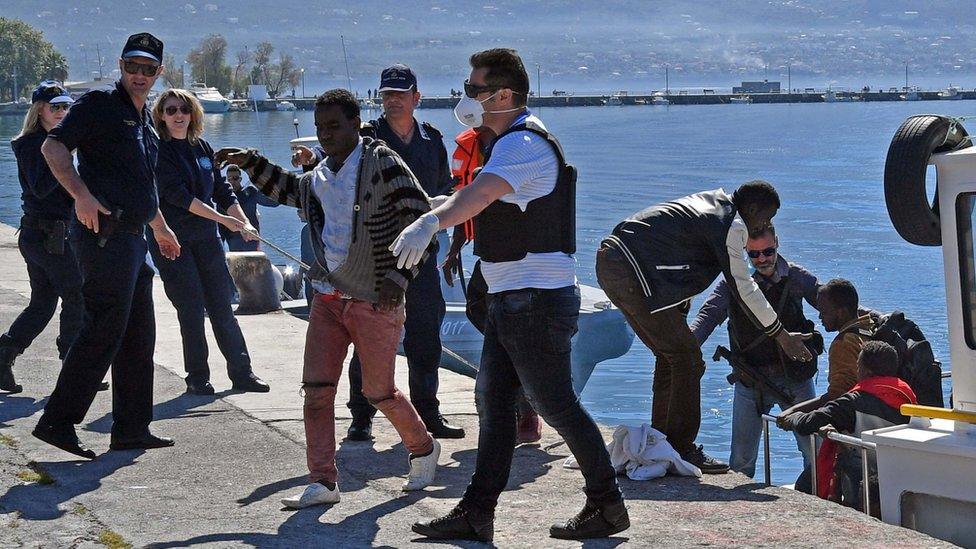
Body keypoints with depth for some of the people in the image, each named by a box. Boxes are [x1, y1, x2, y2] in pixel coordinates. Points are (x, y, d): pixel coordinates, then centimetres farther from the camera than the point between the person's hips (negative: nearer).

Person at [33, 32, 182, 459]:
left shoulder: (144, 120, 20)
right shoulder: (99, 104, -6)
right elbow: (53, 147, -18)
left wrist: (160, 228, 39)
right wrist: (82, 195, -29)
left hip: (132, 237, 9)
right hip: (105, 232, -9)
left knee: (138, 335, 11)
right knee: (104, 329, -13)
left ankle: (131, 428, 17)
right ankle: (57, 421, -10)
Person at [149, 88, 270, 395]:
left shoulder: (202, 148, 12)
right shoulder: (158, 150, -7)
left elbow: (222, 191, 17)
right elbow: (176, 194, -17)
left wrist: (244, 222, 5)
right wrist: (222, 219, -19)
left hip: (205, 237, 5)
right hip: (171, 239, -5)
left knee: (222, 305, 4)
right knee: (191, 308, -5)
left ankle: (241, 372, 8)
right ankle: (197, 378, 4)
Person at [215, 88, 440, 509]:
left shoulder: (381, 163, -10)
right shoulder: (318, 178, 11)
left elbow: (420, 218, -14)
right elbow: (286, 189, 34)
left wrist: (398, 277, -18)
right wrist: (250, 162, 21)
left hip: (376, 302, -6)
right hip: (328, 297, 6)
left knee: (378, 392, 4)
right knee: (316, 389, -2)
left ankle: (423, 450, 30)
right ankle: (322, 482, 2)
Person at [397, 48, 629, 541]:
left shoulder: (523, 144, -19)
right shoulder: (516, 140, 15)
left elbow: (482, 192, -38)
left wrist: (430, 223, -52)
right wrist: (447, 206, 46)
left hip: (536, 299, -11)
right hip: (511, 298, 11)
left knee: (556, 406, -2)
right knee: (492, 401, 9)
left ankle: (608, 506, 11)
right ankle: (477, 514, 13)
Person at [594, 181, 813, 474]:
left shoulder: (713, 200, 20)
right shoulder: (730, 225, -8)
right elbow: (743, 288, -5)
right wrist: (781, 335, 3)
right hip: (633, 273, -10)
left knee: (670, 355, 18)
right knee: (687, 359, -5)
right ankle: (682, 450, -1)